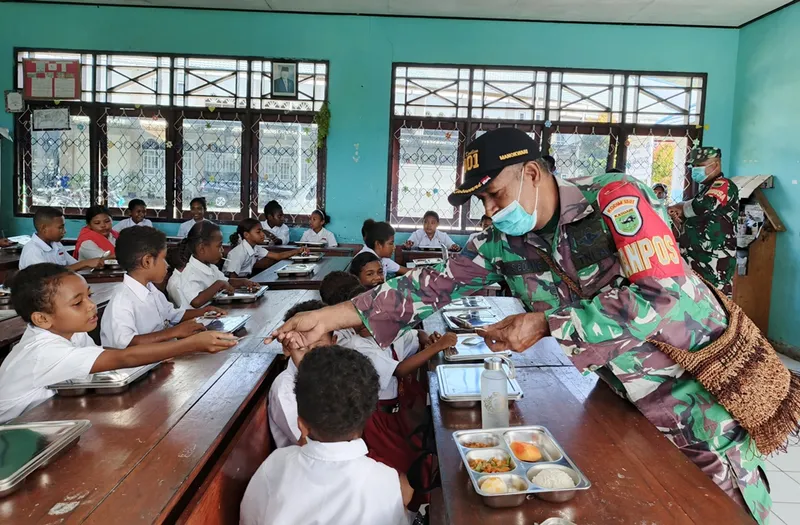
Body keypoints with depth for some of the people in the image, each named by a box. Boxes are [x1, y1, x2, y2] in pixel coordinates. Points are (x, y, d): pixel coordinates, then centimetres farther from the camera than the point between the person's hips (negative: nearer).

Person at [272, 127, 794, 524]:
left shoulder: (615, 197, -22)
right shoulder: (505, 243, -6)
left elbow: (665, 298, -29)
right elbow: (436, 284, -8)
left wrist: (546, 324, -28)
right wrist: (332, 316, -14)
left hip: (705, 376, -4)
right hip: (629, 393, 5)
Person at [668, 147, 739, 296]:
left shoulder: (724, 185, -4)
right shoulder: (705, 189, 22)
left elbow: (703, 206, -26)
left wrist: (680, 207, -6)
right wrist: (678, 220, 2)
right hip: (695, 262, 9)